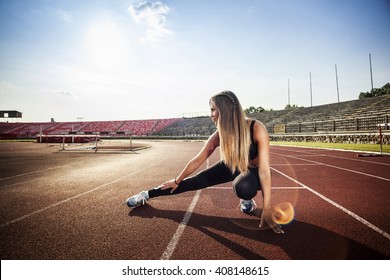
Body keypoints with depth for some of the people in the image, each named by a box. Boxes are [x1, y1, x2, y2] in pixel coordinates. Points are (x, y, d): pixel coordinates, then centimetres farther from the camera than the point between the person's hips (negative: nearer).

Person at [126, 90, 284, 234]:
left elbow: (264, 170, -35)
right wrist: (177, 181, -1)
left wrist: (267, 210, -37)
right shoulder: (219, 135, -24)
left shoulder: (257, 129, -36)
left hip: (253, 170, -3)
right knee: (196, 181, -4)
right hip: (232, 166, 3)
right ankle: (147, 195, 10)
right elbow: (197, 161, -11)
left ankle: (247, 198, -1)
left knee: (243, 186, -39)